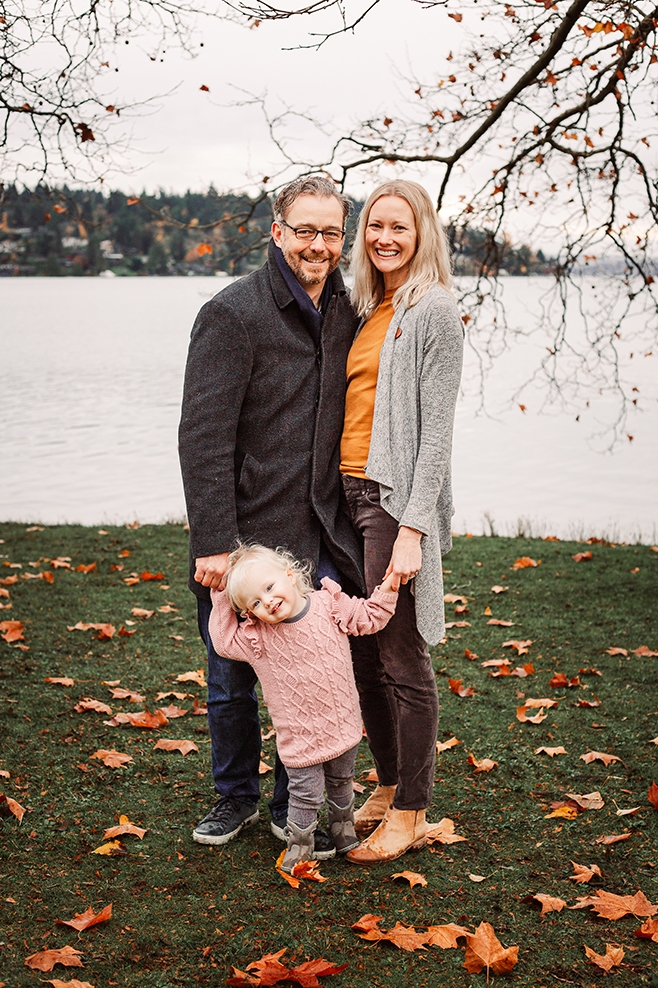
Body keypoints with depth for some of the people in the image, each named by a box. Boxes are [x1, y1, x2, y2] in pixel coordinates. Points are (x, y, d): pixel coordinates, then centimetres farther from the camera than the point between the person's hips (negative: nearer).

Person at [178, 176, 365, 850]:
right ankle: (236, 796, 33)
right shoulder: (231, 315, -11)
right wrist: (213, 543, -18)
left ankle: (295, 808, 27)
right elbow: (204, 438, -14)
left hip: (320, 540, 4)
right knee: (232, 682, 11)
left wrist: (351, 516, 14)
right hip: (243, 539, -4)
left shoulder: (346, 313, 9)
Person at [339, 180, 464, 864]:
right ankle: (387, 787, 28)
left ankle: (411, 814, 11)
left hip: (397, 499, -8)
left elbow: (436, 430, -12)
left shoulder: (434, 311, -7)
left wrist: (413, 528, -18)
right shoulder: (366, 308, 16)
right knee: (361, 654, 13)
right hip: (348, 496, 8)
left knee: (401, 659, -1)